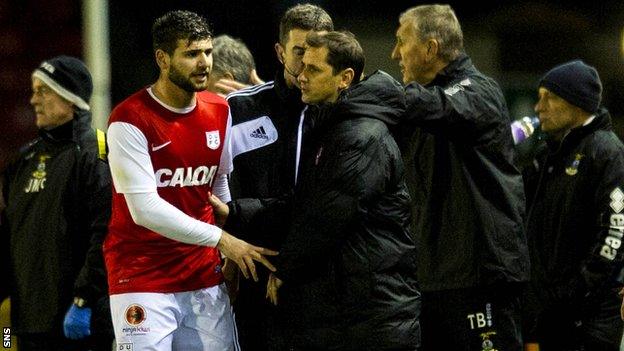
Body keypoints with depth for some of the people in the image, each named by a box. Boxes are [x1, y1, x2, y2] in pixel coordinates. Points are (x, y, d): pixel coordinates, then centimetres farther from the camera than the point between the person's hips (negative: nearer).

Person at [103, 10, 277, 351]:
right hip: (143, 281, -6)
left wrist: (235, 255, 8)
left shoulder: (219, 112, 8)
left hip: (205, 278, 6)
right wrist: (221, 239, -14)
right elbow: (145, 208, -17)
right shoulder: (130, 119, -12)